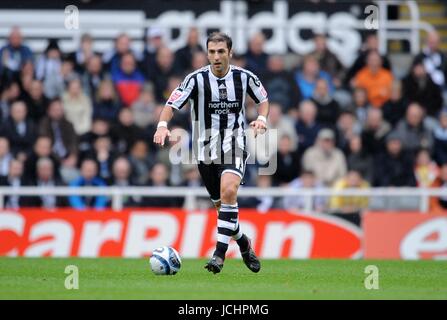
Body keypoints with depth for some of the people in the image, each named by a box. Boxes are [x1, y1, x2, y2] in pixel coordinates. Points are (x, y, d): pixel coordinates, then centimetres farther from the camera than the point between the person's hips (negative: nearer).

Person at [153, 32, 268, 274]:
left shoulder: (244, 77, -4)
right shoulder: (197, 79, -8)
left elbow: (263, 99, 14)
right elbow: (172, 104, -12)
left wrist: (262, 118, -6)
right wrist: (162, 124, -32)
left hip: (234, 146, -2)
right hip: (206, 149, 2)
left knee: (228, 191, -26)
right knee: (221, 204, 10)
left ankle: (220, 253, -24)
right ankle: (243, 243, 37)